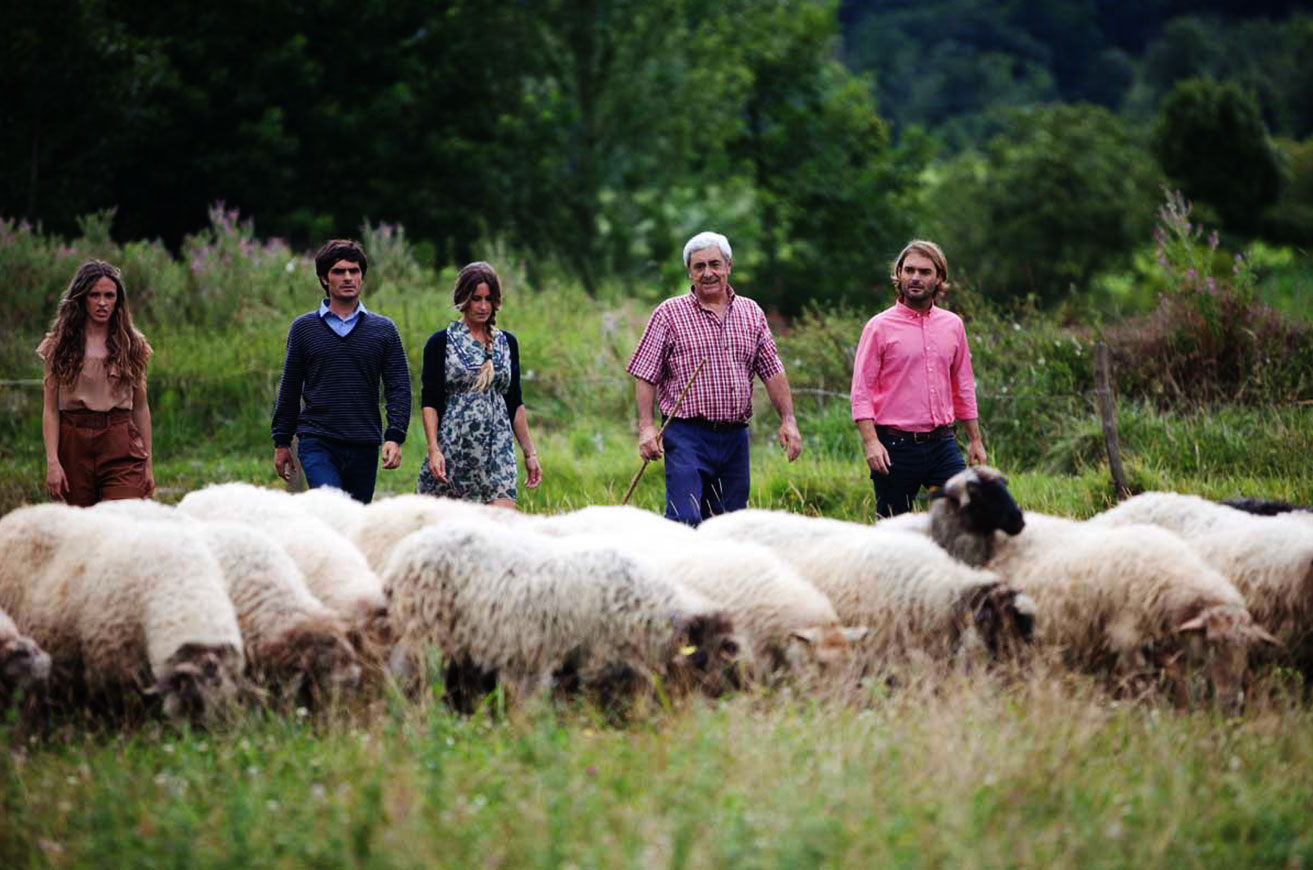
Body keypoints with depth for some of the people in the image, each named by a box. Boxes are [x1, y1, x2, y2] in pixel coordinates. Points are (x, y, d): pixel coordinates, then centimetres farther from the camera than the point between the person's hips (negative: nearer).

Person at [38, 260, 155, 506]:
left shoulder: (132, 345, 9)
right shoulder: (59, 345, 6)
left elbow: (141, 408, 12)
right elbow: (50, 410, 2)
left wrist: (148, 463, 9)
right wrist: (52, 461, -9)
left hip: (121, 447, 0)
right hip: (74, 445, 0)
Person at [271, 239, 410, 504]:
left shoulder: (383, 330, 9)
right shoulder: (304, 328, 8)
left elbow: (399, 388, 5)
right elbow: (289, 390, 13)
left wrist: (394, 437, -9)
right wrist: (281, 442, 12)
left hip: (364, 447, 2)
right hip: (318, 443, -2)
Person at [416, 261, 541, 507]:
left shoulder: (507, 343, 13)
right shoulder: (441, 343, 1)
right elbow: (429, 402, -3)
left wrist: (530, 452, 14)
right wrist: (433, 449, -14)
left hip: (498, 449, 2)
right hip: (452, 447, -2)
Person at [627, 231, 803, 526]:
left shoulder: (751, 313, 12)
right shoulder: (669, 314, 1)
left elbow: (772, 372, 13)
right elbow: (646, 376, -2)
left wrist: (788, 420, 3)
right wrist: (646, 427, -12)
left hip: (735, 438, 4)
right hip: (686, 436, -4)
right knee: (685, 522, -16)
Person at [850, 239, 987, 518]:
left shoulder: (953, 325, 10)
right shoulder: (880, 327, -3)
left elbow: (963, 387, 19)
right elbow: (861, 391, -6)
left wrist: (975, 439, 16)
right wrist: (870, 441, -17)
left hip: (942, 444, 4)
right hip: (896, 447, -3)